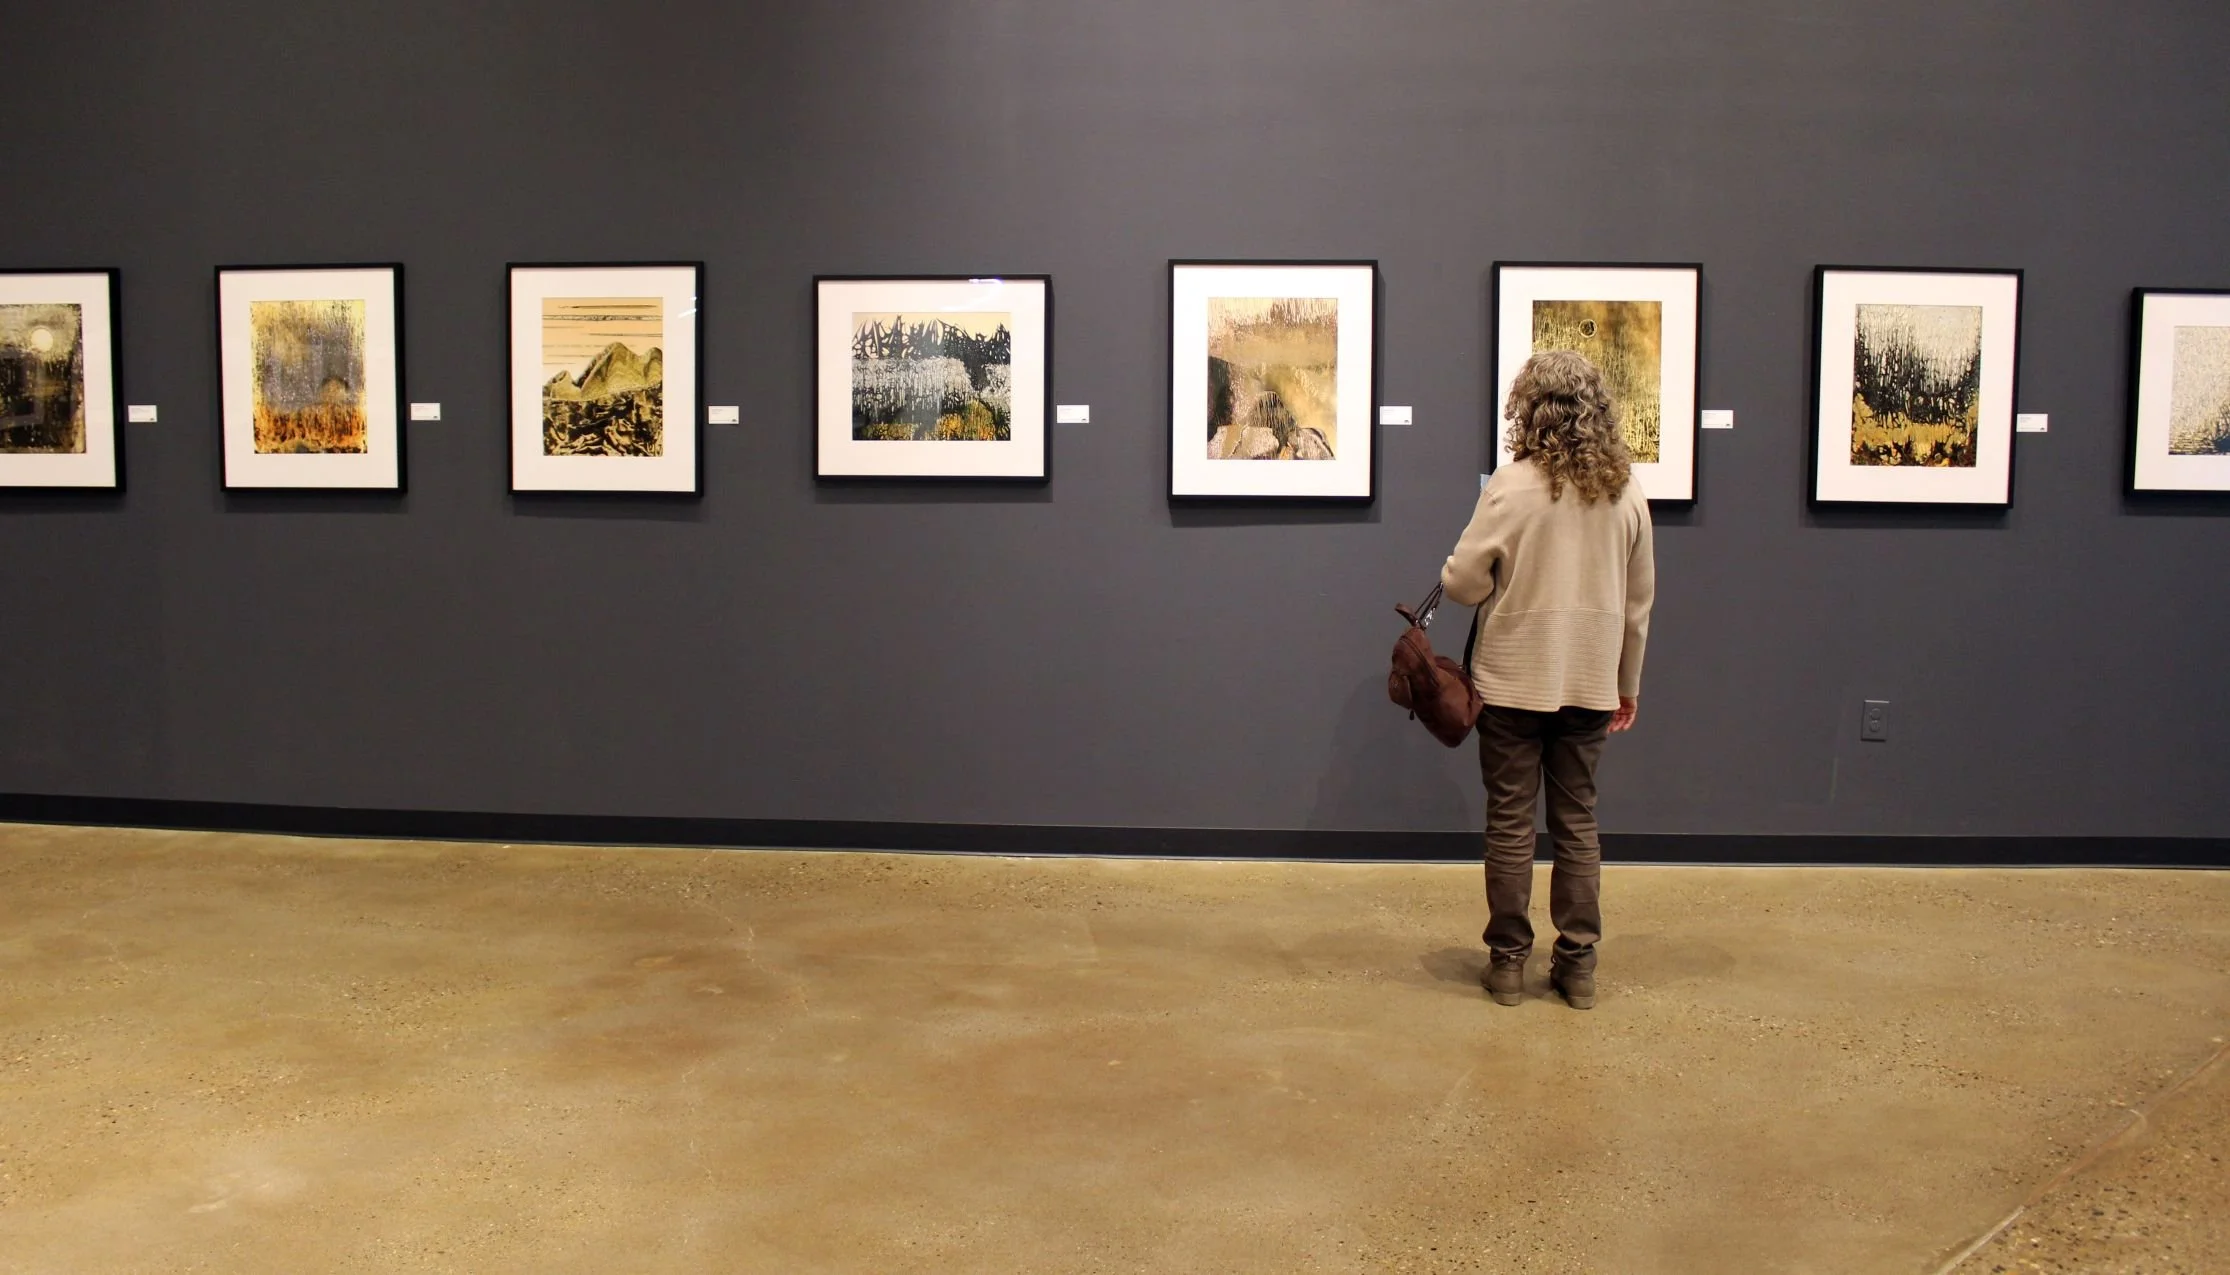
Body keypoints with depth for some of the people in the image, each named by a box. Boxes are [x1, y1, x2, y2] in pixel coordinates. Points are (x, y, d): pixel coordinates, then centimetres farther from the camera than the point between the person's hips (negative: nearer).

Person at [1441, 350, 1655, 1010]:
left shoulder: (1511, 485, -13)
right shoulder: (1626, 492, 1)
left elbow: (1463, 583, -13)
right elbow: (1639, 601, 8)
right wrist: (1628, 683, 18)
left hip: (1513, 681, -3)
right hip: (1590, 683, 4)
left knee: (1510, 824, 6)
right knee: (1577, 823, 12)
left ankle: (1508, 961, 13)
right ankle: (1578, 963, 17)